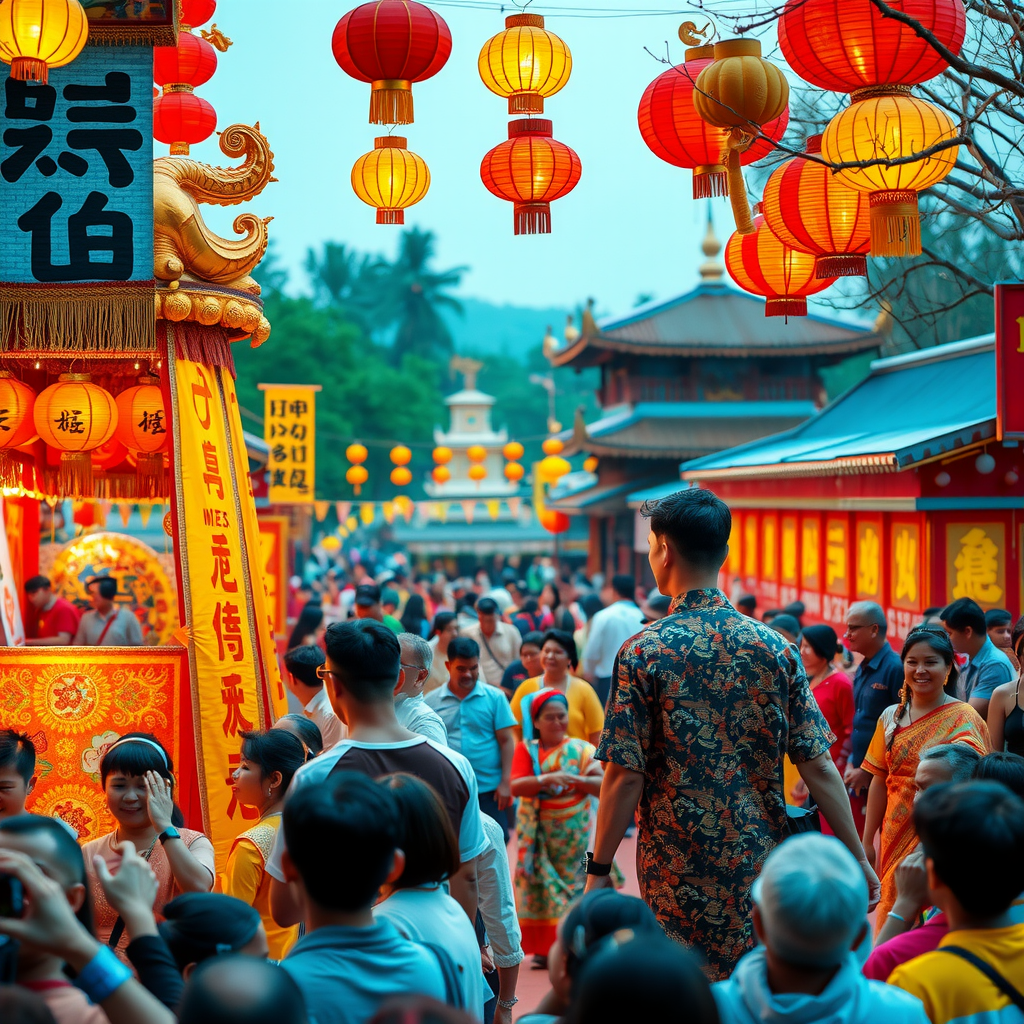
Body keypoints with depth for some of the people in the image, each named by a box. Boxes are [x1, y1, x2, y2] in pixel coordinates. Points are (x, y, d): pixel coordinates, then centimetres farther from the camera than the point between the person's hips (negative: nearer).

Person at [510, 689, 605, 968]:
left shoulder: (581, 749, 4)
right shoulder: (526, 750, 6)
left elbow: (602, 786, -5)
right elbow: (516, 786, -9)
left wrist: (578, 780, -23)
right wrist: (547, 779, -24)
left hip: (573, 830, 0)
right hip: (538, 830, 1)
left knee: (573, 882, -4)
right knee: (540, 883, -3)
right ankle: (544, 948, 3)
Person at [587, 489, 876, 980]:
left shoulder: (644, 652, -9)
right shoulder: (774, 648, 1)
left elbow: (625, 776, -11)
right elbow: (818, 766, -1)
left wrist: (599, 868, -2)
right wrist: (857, 859, 6)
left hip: (677, 873, -3)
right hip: (762, 865, 3)